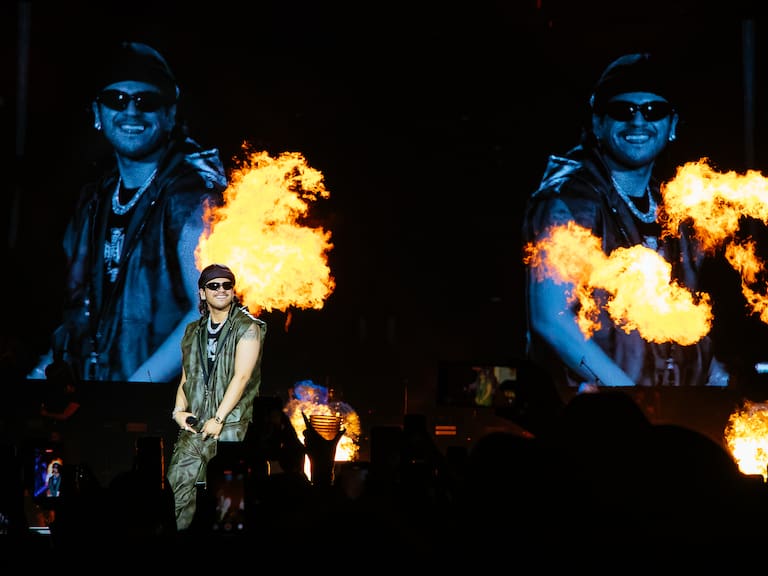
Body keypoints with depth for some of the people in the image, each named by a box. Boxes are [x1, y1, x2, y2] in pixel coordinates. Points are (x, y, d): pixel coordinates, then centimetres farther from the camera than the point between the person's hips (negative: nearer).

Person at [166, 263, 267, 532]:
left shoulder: (247, 328, -1)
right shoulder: (193, 332, 18)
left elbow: (241, 377, -9)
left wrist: (218, 419, -14)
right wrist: (179, 411, 1)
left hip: (229, 425, -5)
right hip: (195, 425, 5)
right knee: (177, 480, -7)